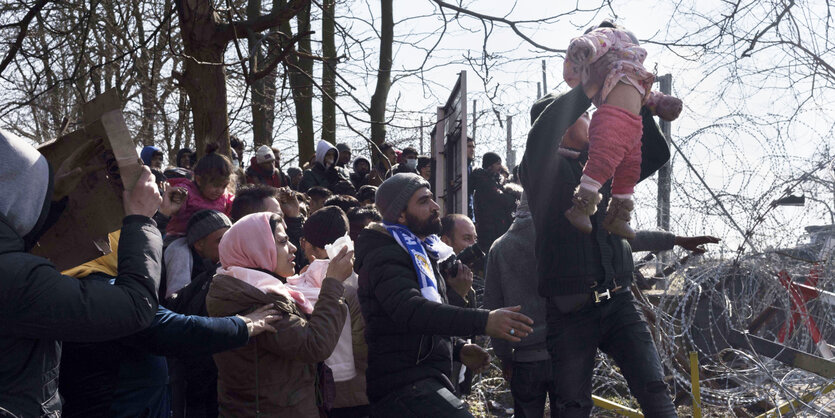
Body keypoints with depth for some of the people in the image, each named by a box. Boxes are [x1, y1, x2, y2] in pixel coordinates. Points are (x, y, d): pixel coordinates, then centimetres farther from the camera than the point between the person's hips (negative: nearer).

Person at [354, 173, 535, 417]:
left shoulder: (418, 252, 20)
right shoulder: (386, 257, -13)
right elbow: (411, 310, -31)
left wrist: (457, 350, 13)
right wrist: (483, 321, -41)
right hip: (405, 385, -10)